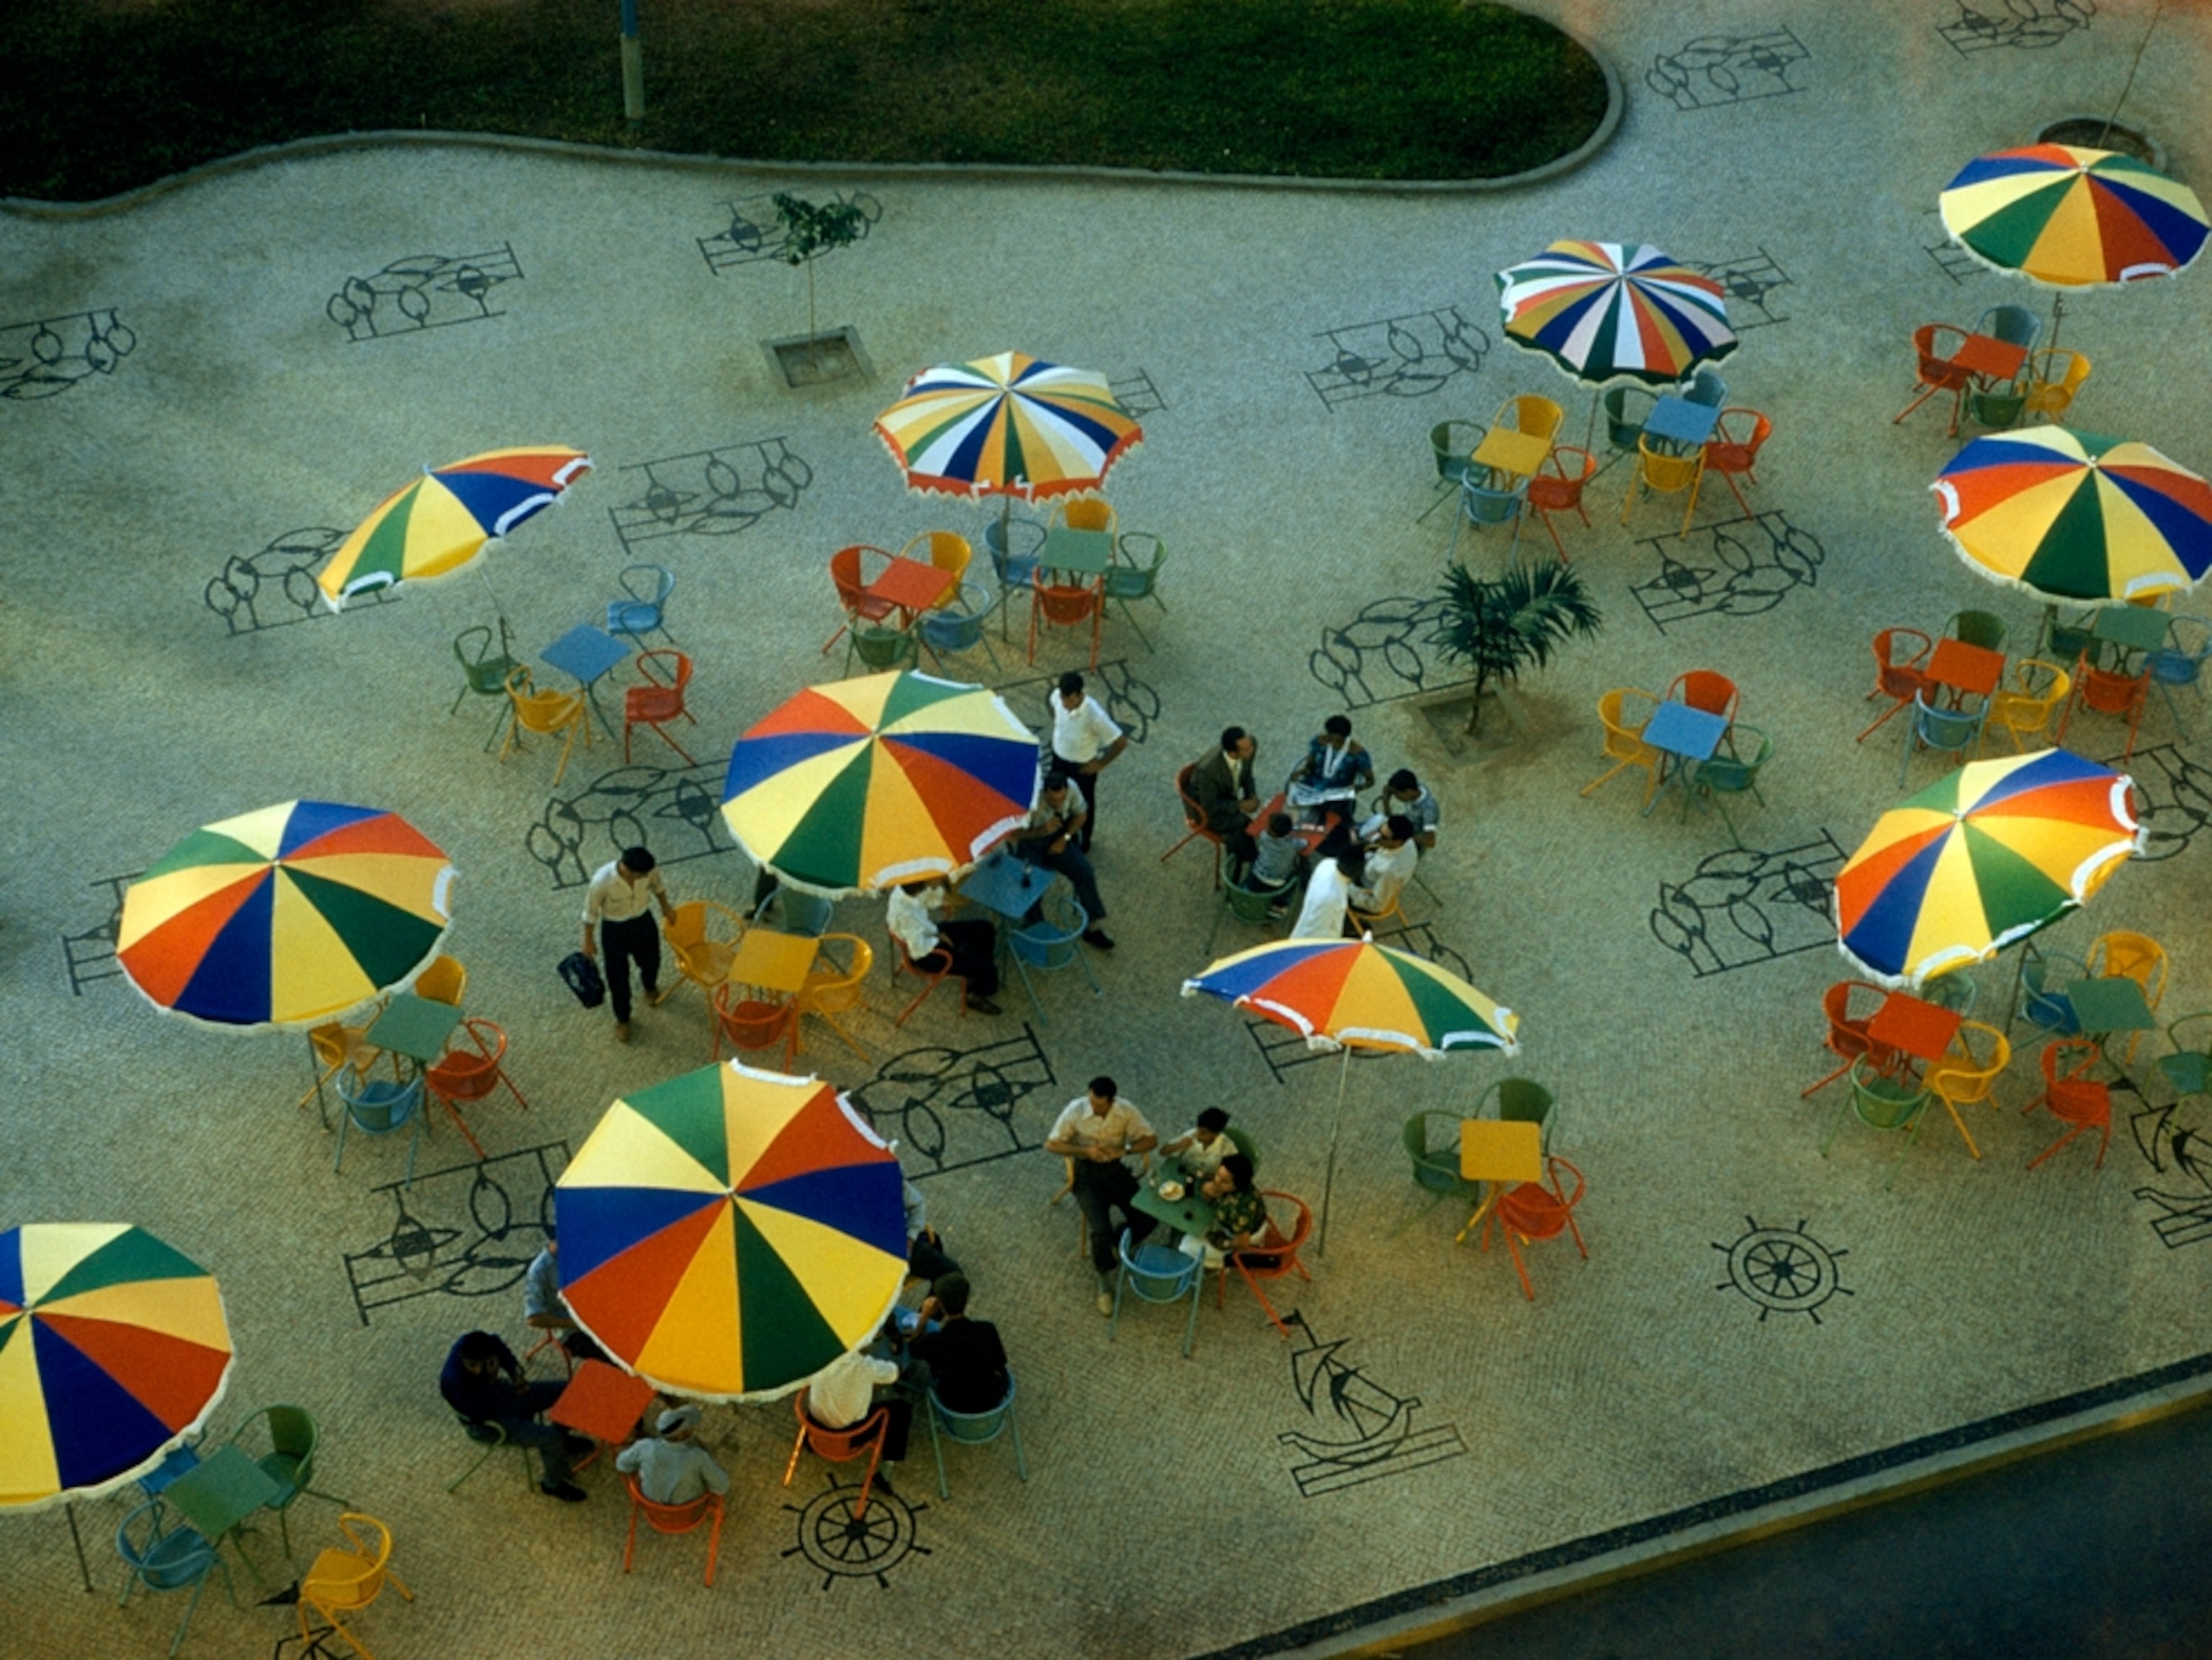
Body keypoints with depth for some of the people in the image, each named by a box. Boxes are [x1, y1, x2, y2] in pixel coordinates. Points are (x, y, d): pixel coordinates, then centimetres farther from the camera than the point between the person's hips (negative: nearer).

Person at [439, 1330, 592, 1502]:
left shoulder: (474, 1343, -20)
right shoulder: (453, 1382, -39)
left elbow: (503, 1351, 5)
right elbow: (481, 1414, -33)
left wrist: (515, 1374, -8)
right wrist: (490, 1380, -41)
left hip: (504, 1393, 7)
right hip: (495, 1419, -7)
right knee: (550, 1438, -20)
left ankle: (561, 1441, 35)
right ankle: (553, 1485, 10)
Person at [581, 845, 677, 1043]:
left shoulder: (649, 871, -25)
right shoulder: (603, 881, -36)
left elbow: (657, 885, 1)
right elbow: (591, 910, -18)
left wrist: (665, 906, 13)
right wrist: (588, 940, -8)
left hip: (643, 922, 4)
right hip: (615, 930, -4)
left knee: (651, 961, 27)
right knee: (618, 975, 14)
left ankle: (650, 986, 64)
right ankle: (622, 1018, 40)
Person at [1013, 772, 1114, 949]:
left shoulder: (1072, 789, -21)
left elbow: (1081, 815, -1)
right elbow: (1013, 833, -23)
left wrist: (1064, 838, -14)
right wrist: (1041, 831, -37)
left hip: (1056, 838, 4)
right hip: (1030, 843, -4)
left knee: (1086, 873, -13)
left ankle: (1092, 929, 1)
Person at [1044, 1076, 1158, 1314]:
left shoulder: (1126, 1111, -11)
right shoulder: (1075, 1110, -17)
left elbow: (1151, 1140, -6)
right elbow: (1051, 1144, -12)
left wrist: (1124, 1150, -24)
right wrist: (1086, 1151, -25)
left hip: (1115, 1169, 3)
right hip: (1086, 1172, -3)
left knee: (1148, 1219, -15)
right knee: (1101, 1230, -23)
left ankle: (1111, 1249, 11)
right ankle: (1105, 1283, -1)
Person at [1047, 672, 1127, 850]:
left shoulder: (1094, 715, -39)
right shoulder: (1058, 697, -23)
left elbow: (1121, 742, -28)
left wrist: (1100, 764, -16)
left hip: (1082, 766, -4)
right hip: (1058, 757, 4)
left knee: (1084, 804, 22)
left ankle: (1084, 841, 49)